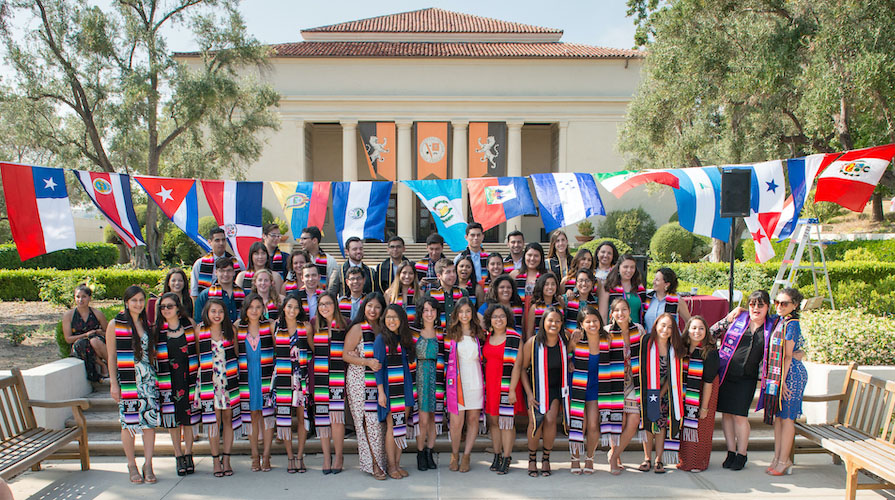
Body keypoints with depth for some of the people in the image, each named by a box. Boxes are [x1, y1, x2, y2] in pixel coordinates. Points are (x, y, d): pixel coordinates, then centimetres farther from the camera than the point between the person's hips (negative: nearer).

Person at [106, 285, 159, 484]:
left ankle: (148, 465, 8)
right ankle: (132, 466, 16)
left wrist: (155, 376, 11)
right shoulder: (115, 324, 0)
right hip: (126, 379, -3)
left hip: (148, 378, 3)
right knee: (128, 422, 2)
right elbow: (111, 356, 0)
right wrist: (113, 383, -5)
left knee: (150, 420, -1)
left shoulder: (147, 323, 11)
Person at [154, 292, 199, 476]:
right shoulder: (157, 330, 1)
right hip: (168, 380, 0)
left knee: (189, 416, 4)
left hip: (188, 377, 0)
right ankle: (178, 456, 17)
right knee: (172, 419, 4)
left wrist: (199, 371, 6)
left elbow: (198, 348, 9)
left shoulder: (189, 324, 3)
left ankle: (188, 454, 17)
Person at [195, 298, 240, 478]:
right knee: (214, 421, 0)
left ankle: (226, 460, 15)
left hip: (229, 380, 2)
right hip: (209, 381, -1)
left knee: (228, 419, 5)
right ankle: (216, 461, 12)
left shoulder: (231, 329, 4)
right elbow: (195, 355, 5)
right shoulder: (199, 331, 0)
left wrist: (237, 373, 7)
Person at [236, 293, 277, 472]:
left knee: (267, 414, 0)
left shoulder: (270, 325, 1)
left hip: (266, 376, -1)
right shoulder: (238, 328, 6)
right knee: (252, 414, 6)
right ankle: (255, 456, 17)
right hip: (247, 377, 1)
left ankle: (266, 456, 10)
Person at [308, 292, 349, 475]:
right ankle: (326, 457, 15)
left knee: (337, 416, -7)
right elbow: (311, 347, 18)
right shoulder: (314, 324, 8)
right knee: (321, 416, 3)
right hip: (318, 375, 2)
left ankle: (338, 456, 9)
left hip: (337, 375, -2)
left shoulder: (344, 325, 3)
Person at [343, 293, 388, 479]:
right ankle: (374, 464, 0)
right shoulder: (357, 328, -4)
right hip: (359, 380, -5)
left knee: (379, 419, 3)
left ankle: (377, 461, 15)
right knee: (370, 419, -7)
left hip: (379, 379, 5)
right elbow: (346, 355, -7)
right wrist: (367, 362, -18)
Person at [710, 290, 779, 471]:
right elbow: (714, 331, 8)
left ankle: (741, 455, 15)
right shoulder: (738, 317, 2)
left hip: (746, 378, -1)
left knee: (739, 415, -4)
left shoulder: (772, 325, 4)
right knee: (726, 413, 6)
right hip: (726, 373, 1)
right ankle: (731, 452, 20)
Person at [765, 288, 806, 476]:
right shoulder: (778, 321, 11)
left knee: (786, 417, -1)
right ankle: (778, 457, 20)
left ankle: (783, 461, 7)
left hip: (791, 374, -8)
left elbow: (788, 356, -14)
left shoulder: (791, 324, -13)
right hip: (777, 375, 8)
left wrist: (782, 380, -14)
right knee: (778, 416, 12)